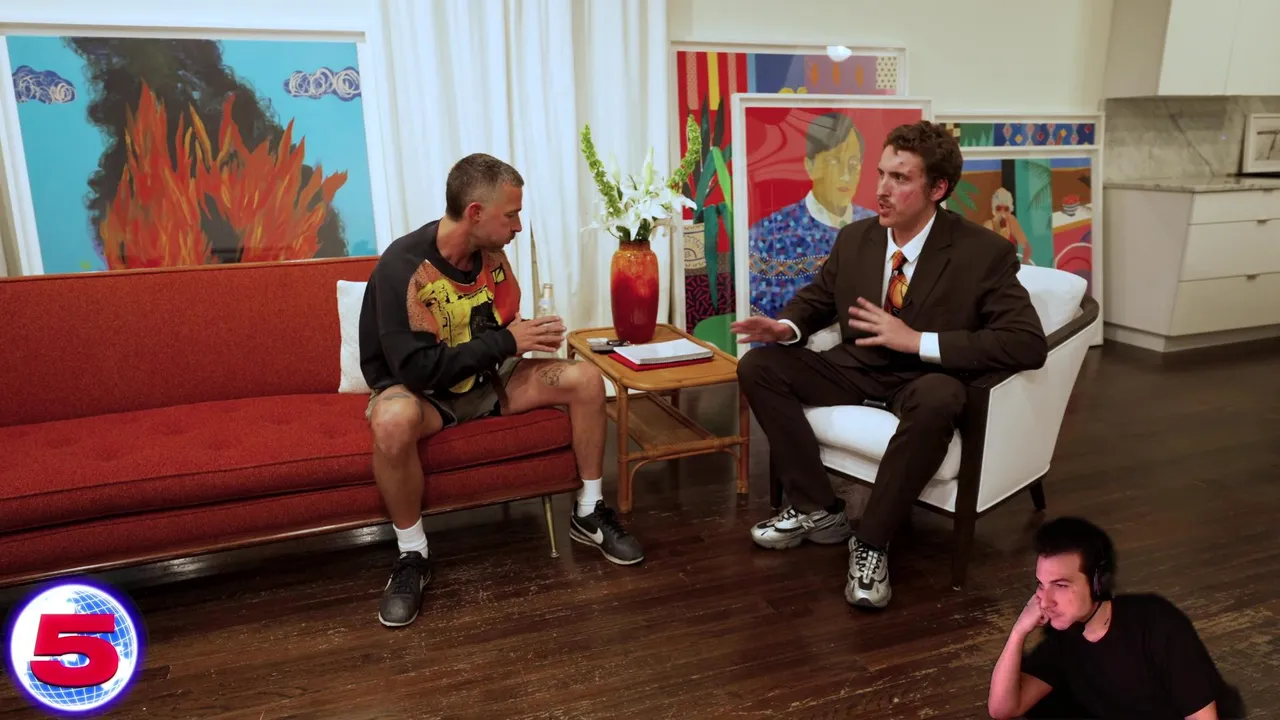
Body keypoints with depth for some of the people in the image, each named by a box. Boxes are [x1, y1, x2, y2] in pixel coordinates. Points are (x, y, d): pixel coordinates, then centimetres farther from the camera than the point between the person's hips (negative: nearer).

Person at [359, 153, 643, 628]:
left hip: (484, 380, 6)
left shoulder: (491, 254, -6)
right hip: (417, 388, -5)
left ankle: (589, 514, 5)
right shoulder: (402, 266, -26)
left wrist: (530, 335, -14)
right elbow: (416, 368, -30)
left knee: (586, 379, -10)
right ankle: (412, 555, -17)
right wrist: (507, 341, -26)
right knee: (392, 422, -41)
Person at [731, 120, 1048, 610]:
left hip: (925, 381, -5)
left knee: (938, 398, -41)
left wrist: (918, 342, -28)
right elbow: (816, 298, 17)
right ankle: (818, 510, -8)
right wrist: (787, 326, -9)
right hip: (856, 370, 5)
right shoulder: (854, 239, 0)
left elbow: (1029, 344, -22)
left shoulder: (984, 253, -14)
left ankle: (871, 542, -22)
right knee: (759, 365, -13)